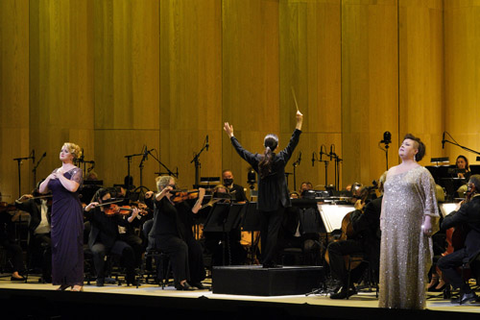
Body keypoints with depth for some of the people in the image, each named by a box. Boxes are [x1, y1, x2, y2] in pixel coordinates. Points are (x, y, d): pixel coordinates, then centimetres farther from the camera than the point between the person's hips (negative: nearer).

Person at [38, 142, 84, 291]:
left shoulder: (76, 171, -4)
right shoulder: (56, 171, 16)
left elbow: (72, 187, -23)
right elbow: (41, 190, 12)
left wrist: (60, 176, -13)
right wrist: (49, 178, -4)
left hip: (71, 211, -7)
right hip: (57, 212, 7)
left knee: (72, 245, -10)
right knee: (58, 246, 4)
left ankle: (77, 282, -9)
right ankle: (63, 281, 10)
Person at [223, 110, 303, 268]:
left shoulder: (257, 160, -3)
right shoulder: (280, 159, -10)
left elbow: (241, 150, 9)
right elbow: (293, 143, -6)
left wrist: (231, 135, 22)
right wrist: (299, 123, -3)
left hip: (263, 202, 3)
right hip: (277, 201, -3)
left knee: (264, 231, 10)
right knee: (273, 231, -4)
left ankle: (265, 260, 14)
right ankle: (269, 261, -8)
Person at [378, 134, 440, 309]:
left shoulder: (421, 172, -1)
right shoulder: (392, 172, 18)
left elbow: (430, 198, -5)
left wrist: (428, 221, -13)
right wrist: (383, 219, 15)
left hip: (412, 223, -6)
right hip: (392, 224, 6)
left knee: (410, 261, -5)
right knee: (391, 261, 3)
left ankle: (412, 301, 0)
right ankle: (393, 300, 8)